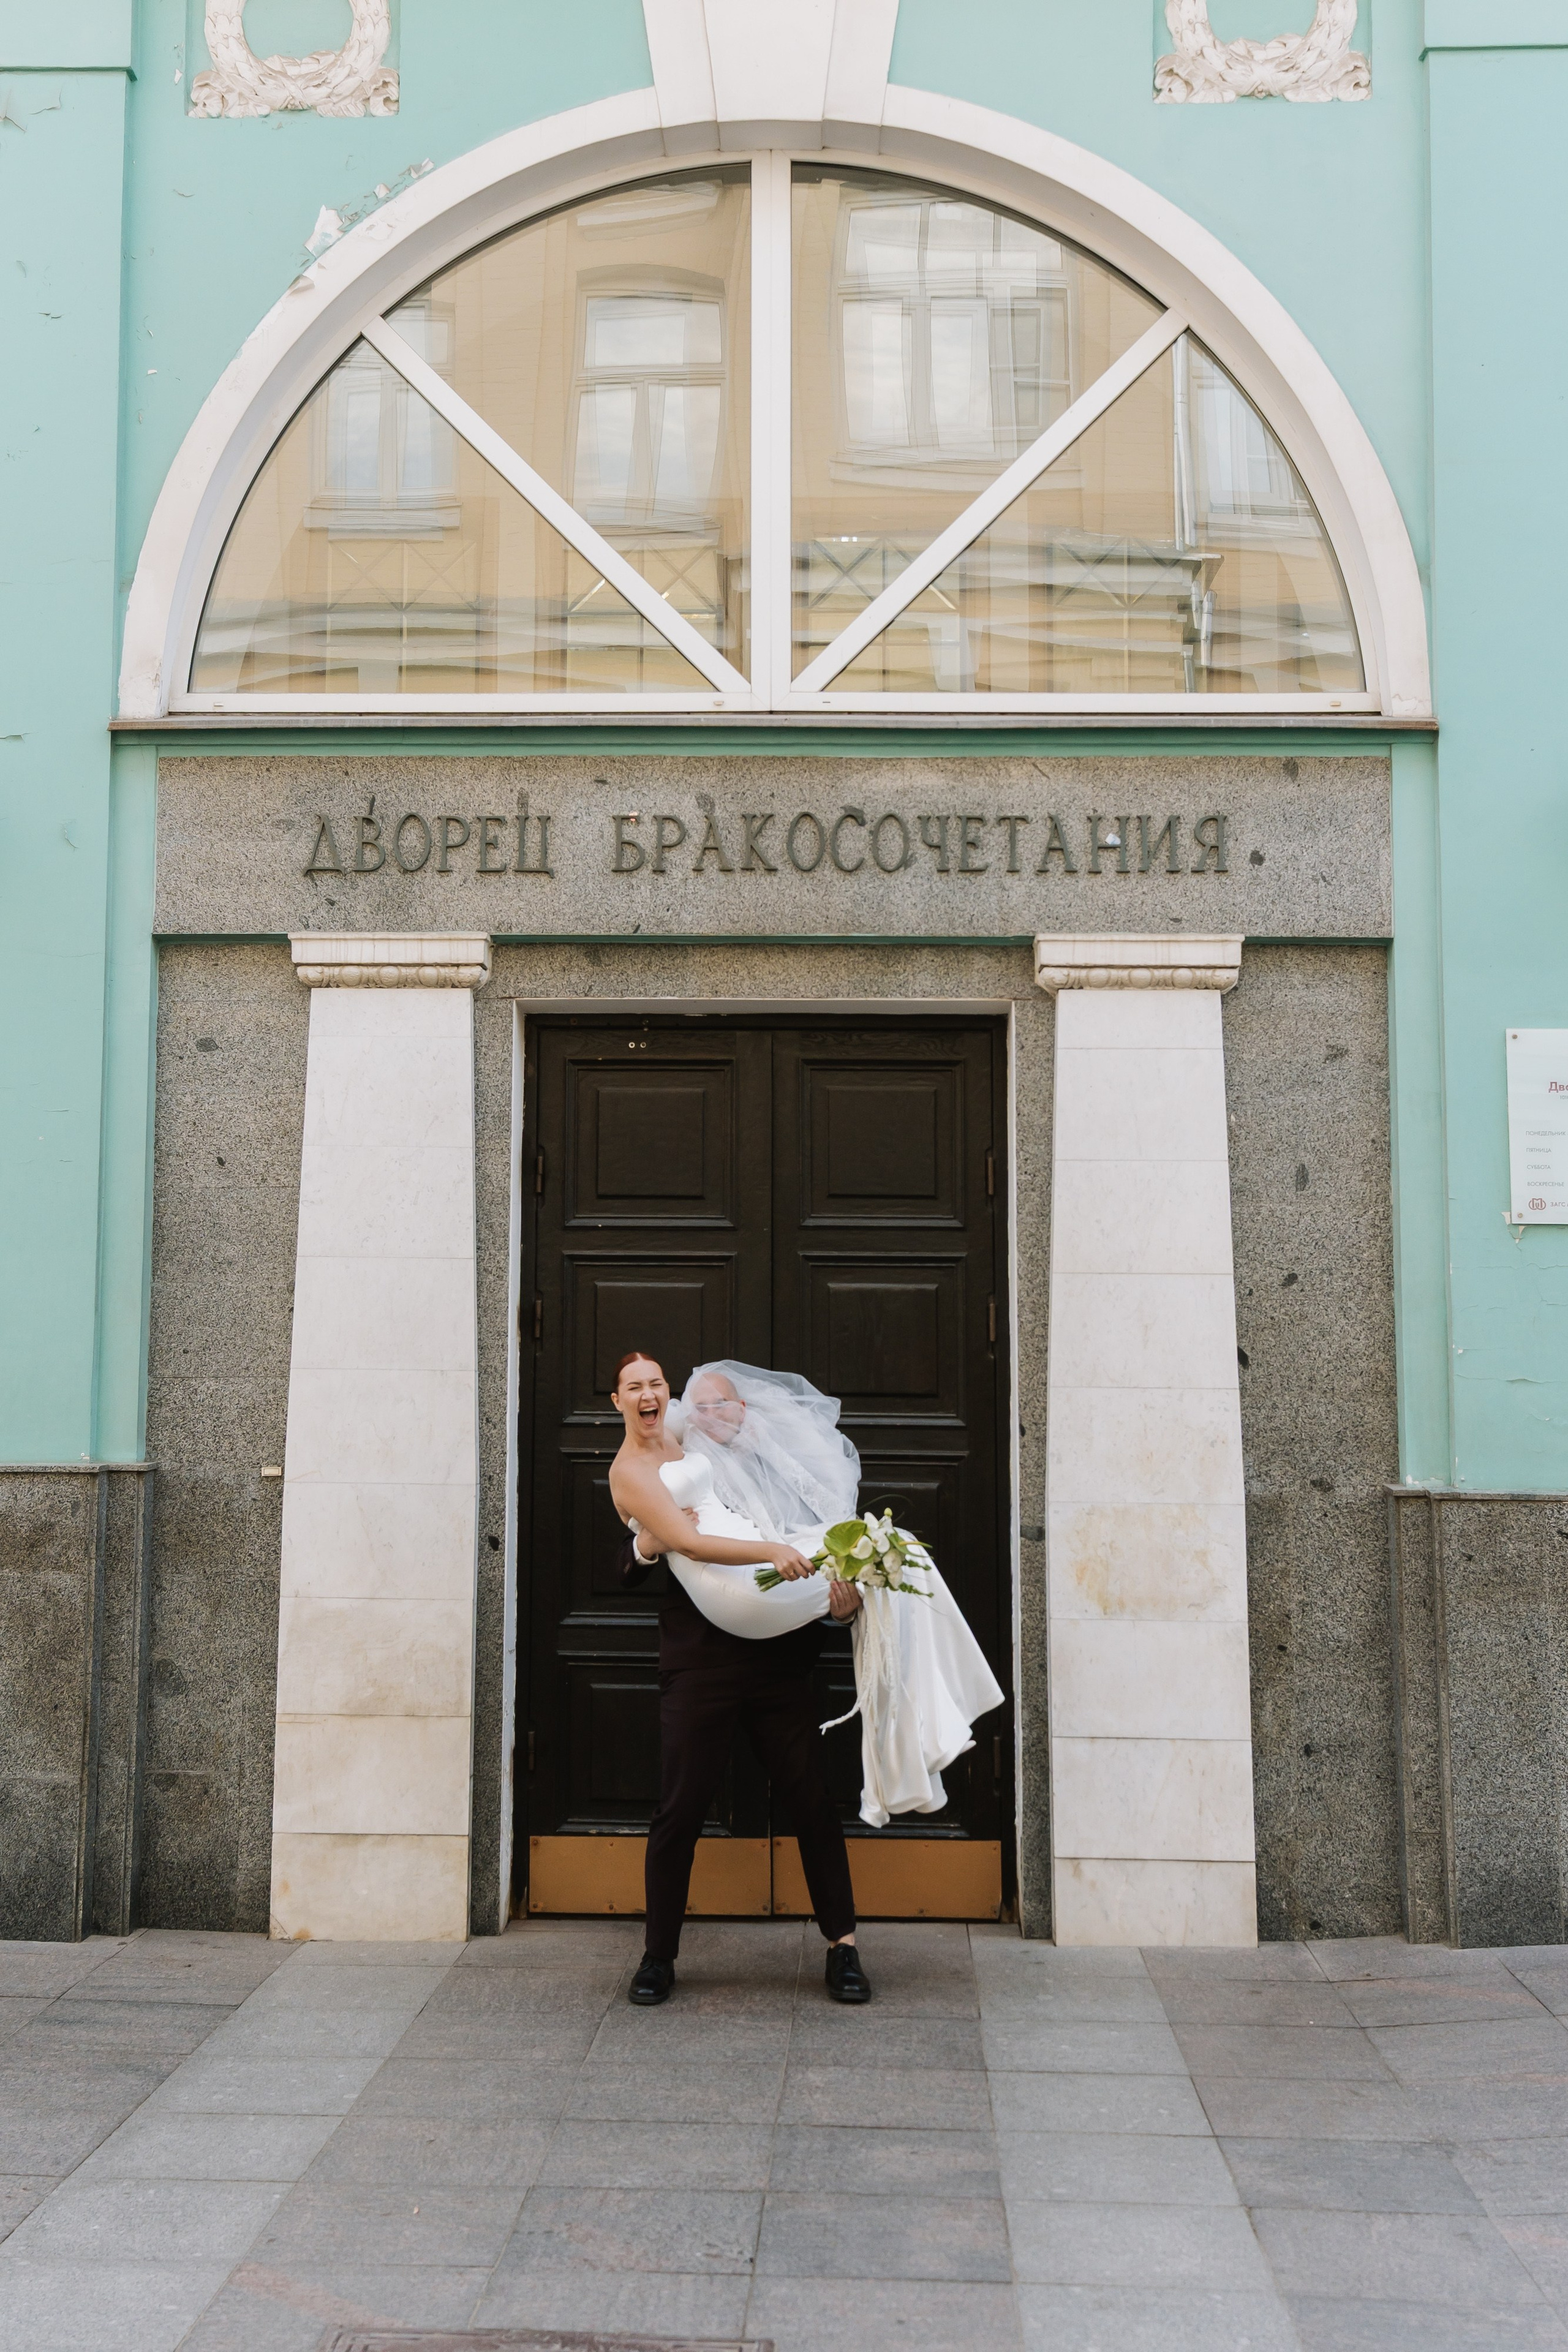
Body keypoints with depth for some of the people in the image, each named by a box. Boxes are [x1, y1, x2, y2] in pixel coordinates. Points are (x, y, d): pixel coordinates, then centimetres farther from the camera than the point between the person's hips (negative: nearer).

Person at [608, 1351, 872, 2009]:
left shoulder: (691, 1448, 17)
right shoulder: (630, 1469, 1)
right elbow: (687, 1541, -12)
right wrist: (770, 1551, -25)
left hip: (775, 1640, 5)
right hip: (702, 1648, -5)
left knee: (810, 1794, 4)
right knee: (682, 1805, 0)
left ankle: (841, 1942, 12)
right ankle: (658, 1954, 15)